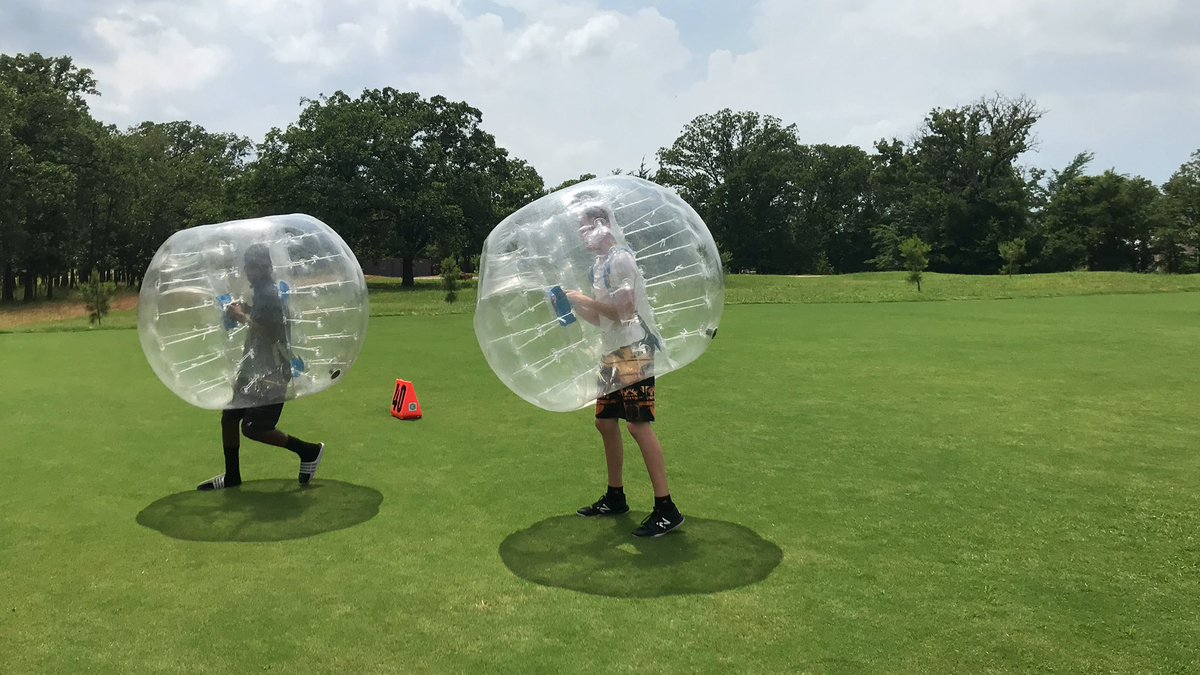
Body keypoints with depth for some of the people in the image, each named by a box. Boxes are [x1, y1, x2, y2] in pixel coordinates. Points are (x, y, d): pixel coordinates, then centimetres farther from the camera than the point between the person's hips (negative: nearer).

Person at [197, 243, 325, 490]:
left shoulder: (270, 294, -18)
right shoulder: (260, 291, 12)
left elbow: (270, 332, -27)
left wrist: (242, 317, -18)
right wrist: (244, 311, 8)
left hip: (270, 372, -10)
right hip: (254, 368, 10)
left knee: (253, 428, -9)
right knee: (229, 417, 12)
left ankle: (309, 451, 6)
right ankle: (231, 477, 25)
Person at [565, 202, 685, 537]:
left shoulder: (621, 259, -11)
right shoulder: (599, 264, 18)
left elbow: (623, 309, -18)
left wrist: (585, 299, -9)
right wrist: (575, 305, 7)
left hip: (634, 350, -10)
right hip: (613, 353, 10)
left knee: (637, 424, -14)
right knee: (605, 422, 13)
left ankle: (666, 509, -10)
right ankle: (615, 497, 27)